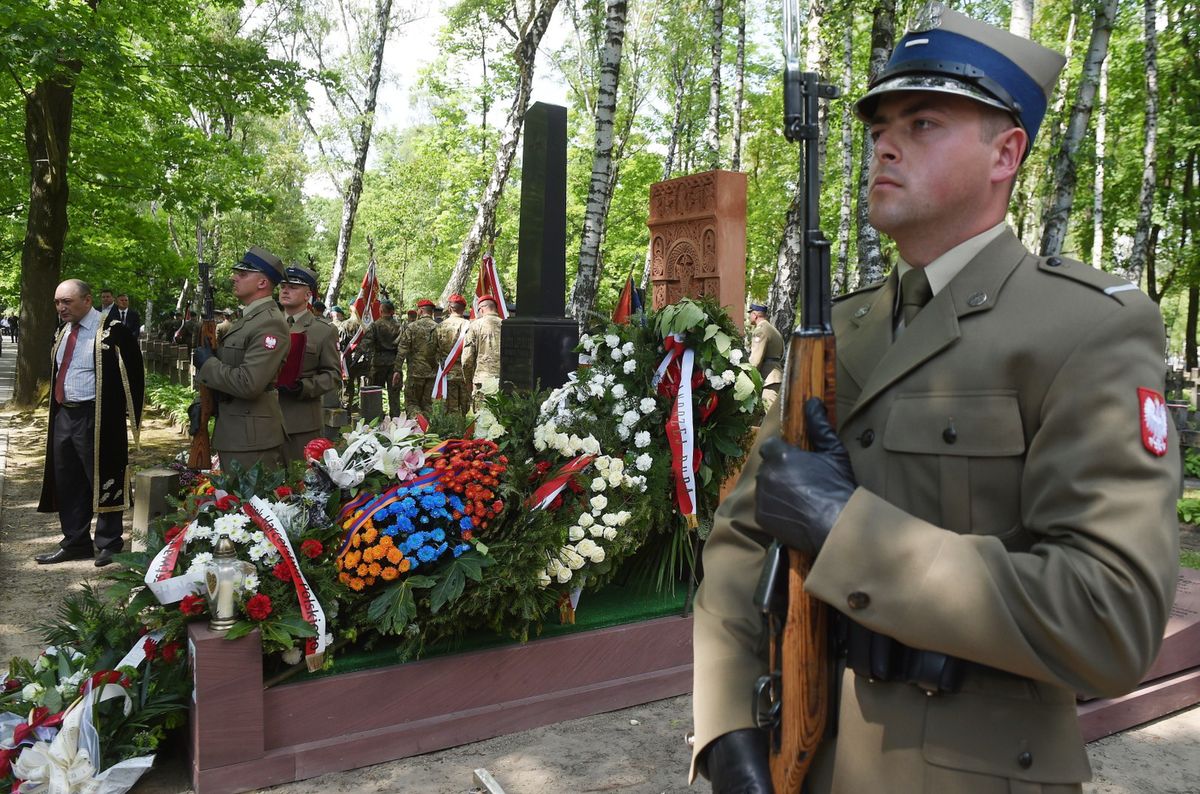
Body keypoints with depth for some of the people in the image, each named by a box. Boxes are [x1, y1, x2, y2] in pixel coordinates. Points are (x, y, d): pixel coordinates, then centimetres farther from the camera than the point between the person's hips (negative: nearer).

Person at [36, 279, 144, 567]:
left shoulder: (111, 331, -14)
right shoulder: (64, 331, 10)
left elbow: (133, 373, -11)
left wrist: (131, 415, -11)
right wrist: (57, 411, 17)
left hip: (97, 419, -8)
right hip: (64, 416, 8)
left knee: (103, 481, 3)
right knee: (67, 482, 13)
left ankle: (109, 544, 16)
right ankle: (75, 542, 25)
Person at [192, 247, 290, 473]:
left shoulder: (270, 324, -17)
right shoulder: (246, 319, 15)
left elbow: (249, 384, -26)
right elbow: (225, 367, 20)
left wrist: (207, 364, -13)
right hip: (231, 435, 10)